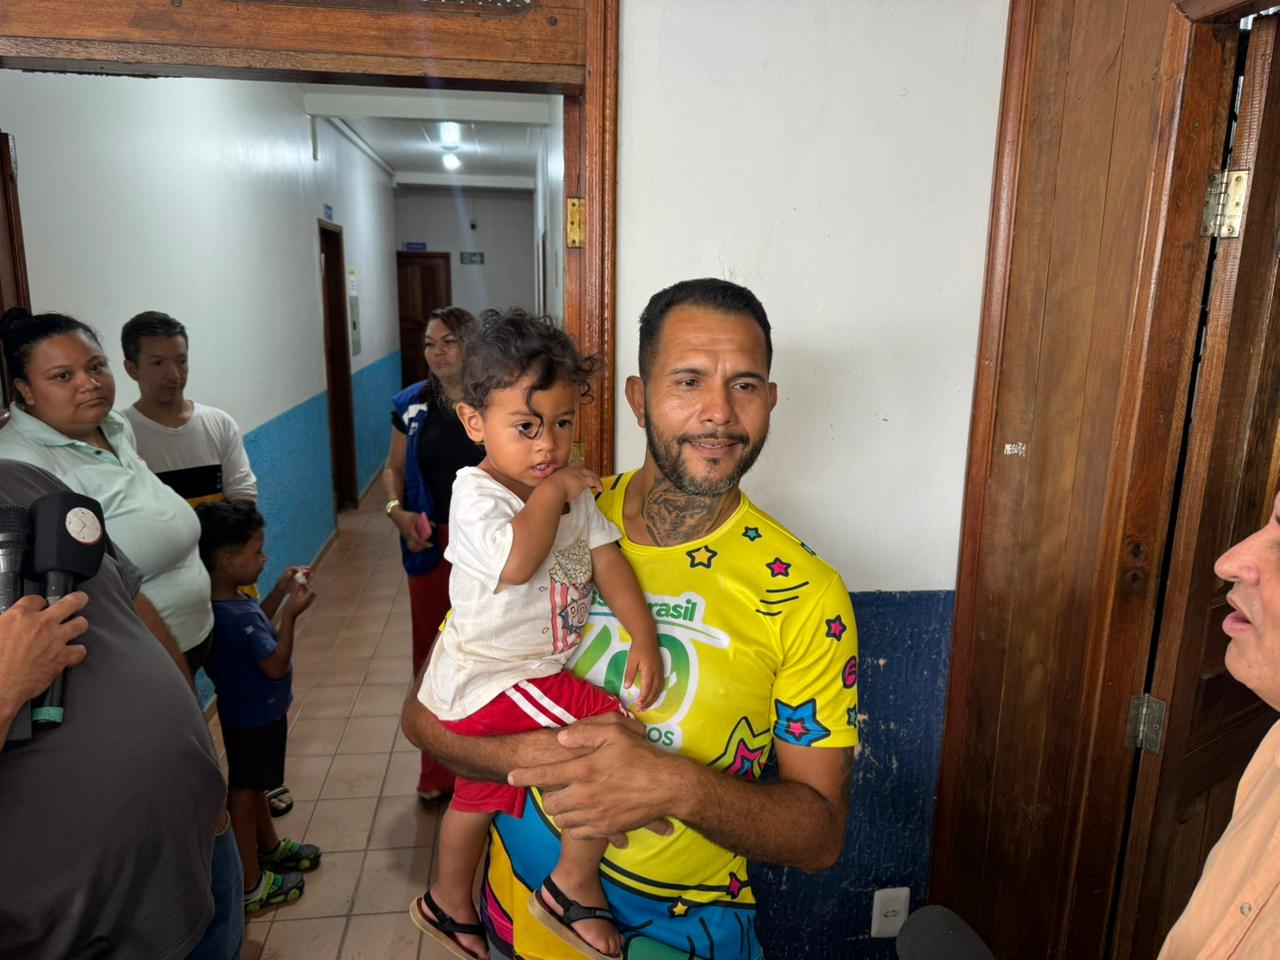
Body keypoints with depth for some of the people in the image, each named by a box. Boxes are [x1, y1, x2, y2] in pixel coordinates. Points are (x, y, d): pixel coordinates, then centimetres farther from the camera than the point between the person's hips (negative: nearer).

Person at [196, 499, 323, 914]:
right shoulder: (236, 616, -34)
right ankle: (250, 886, 23)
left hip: (256, 712, 10)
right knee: (244, 794, 6)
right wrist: (291, 613, -25)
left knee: (253, 786, 26)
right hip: (254, 719, -10)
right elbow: (276, 665, -28)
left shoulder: (228, 602, -4)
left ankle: (269, 847, 48)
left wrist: (280, 592, 4)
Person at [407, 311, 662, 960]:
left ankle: (448, 905, 52)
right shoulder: (476, 494, -21)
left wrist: (642, 633, -13)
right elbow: (517, 561, -39)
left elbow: (606, 557, -2)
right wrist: (550, 492, -25)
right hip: (493, 682, -8)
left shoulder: (573, 491, 2)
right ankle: (574, 886, 2)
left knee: (479, 796, 27)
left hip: (515, 679, 9)